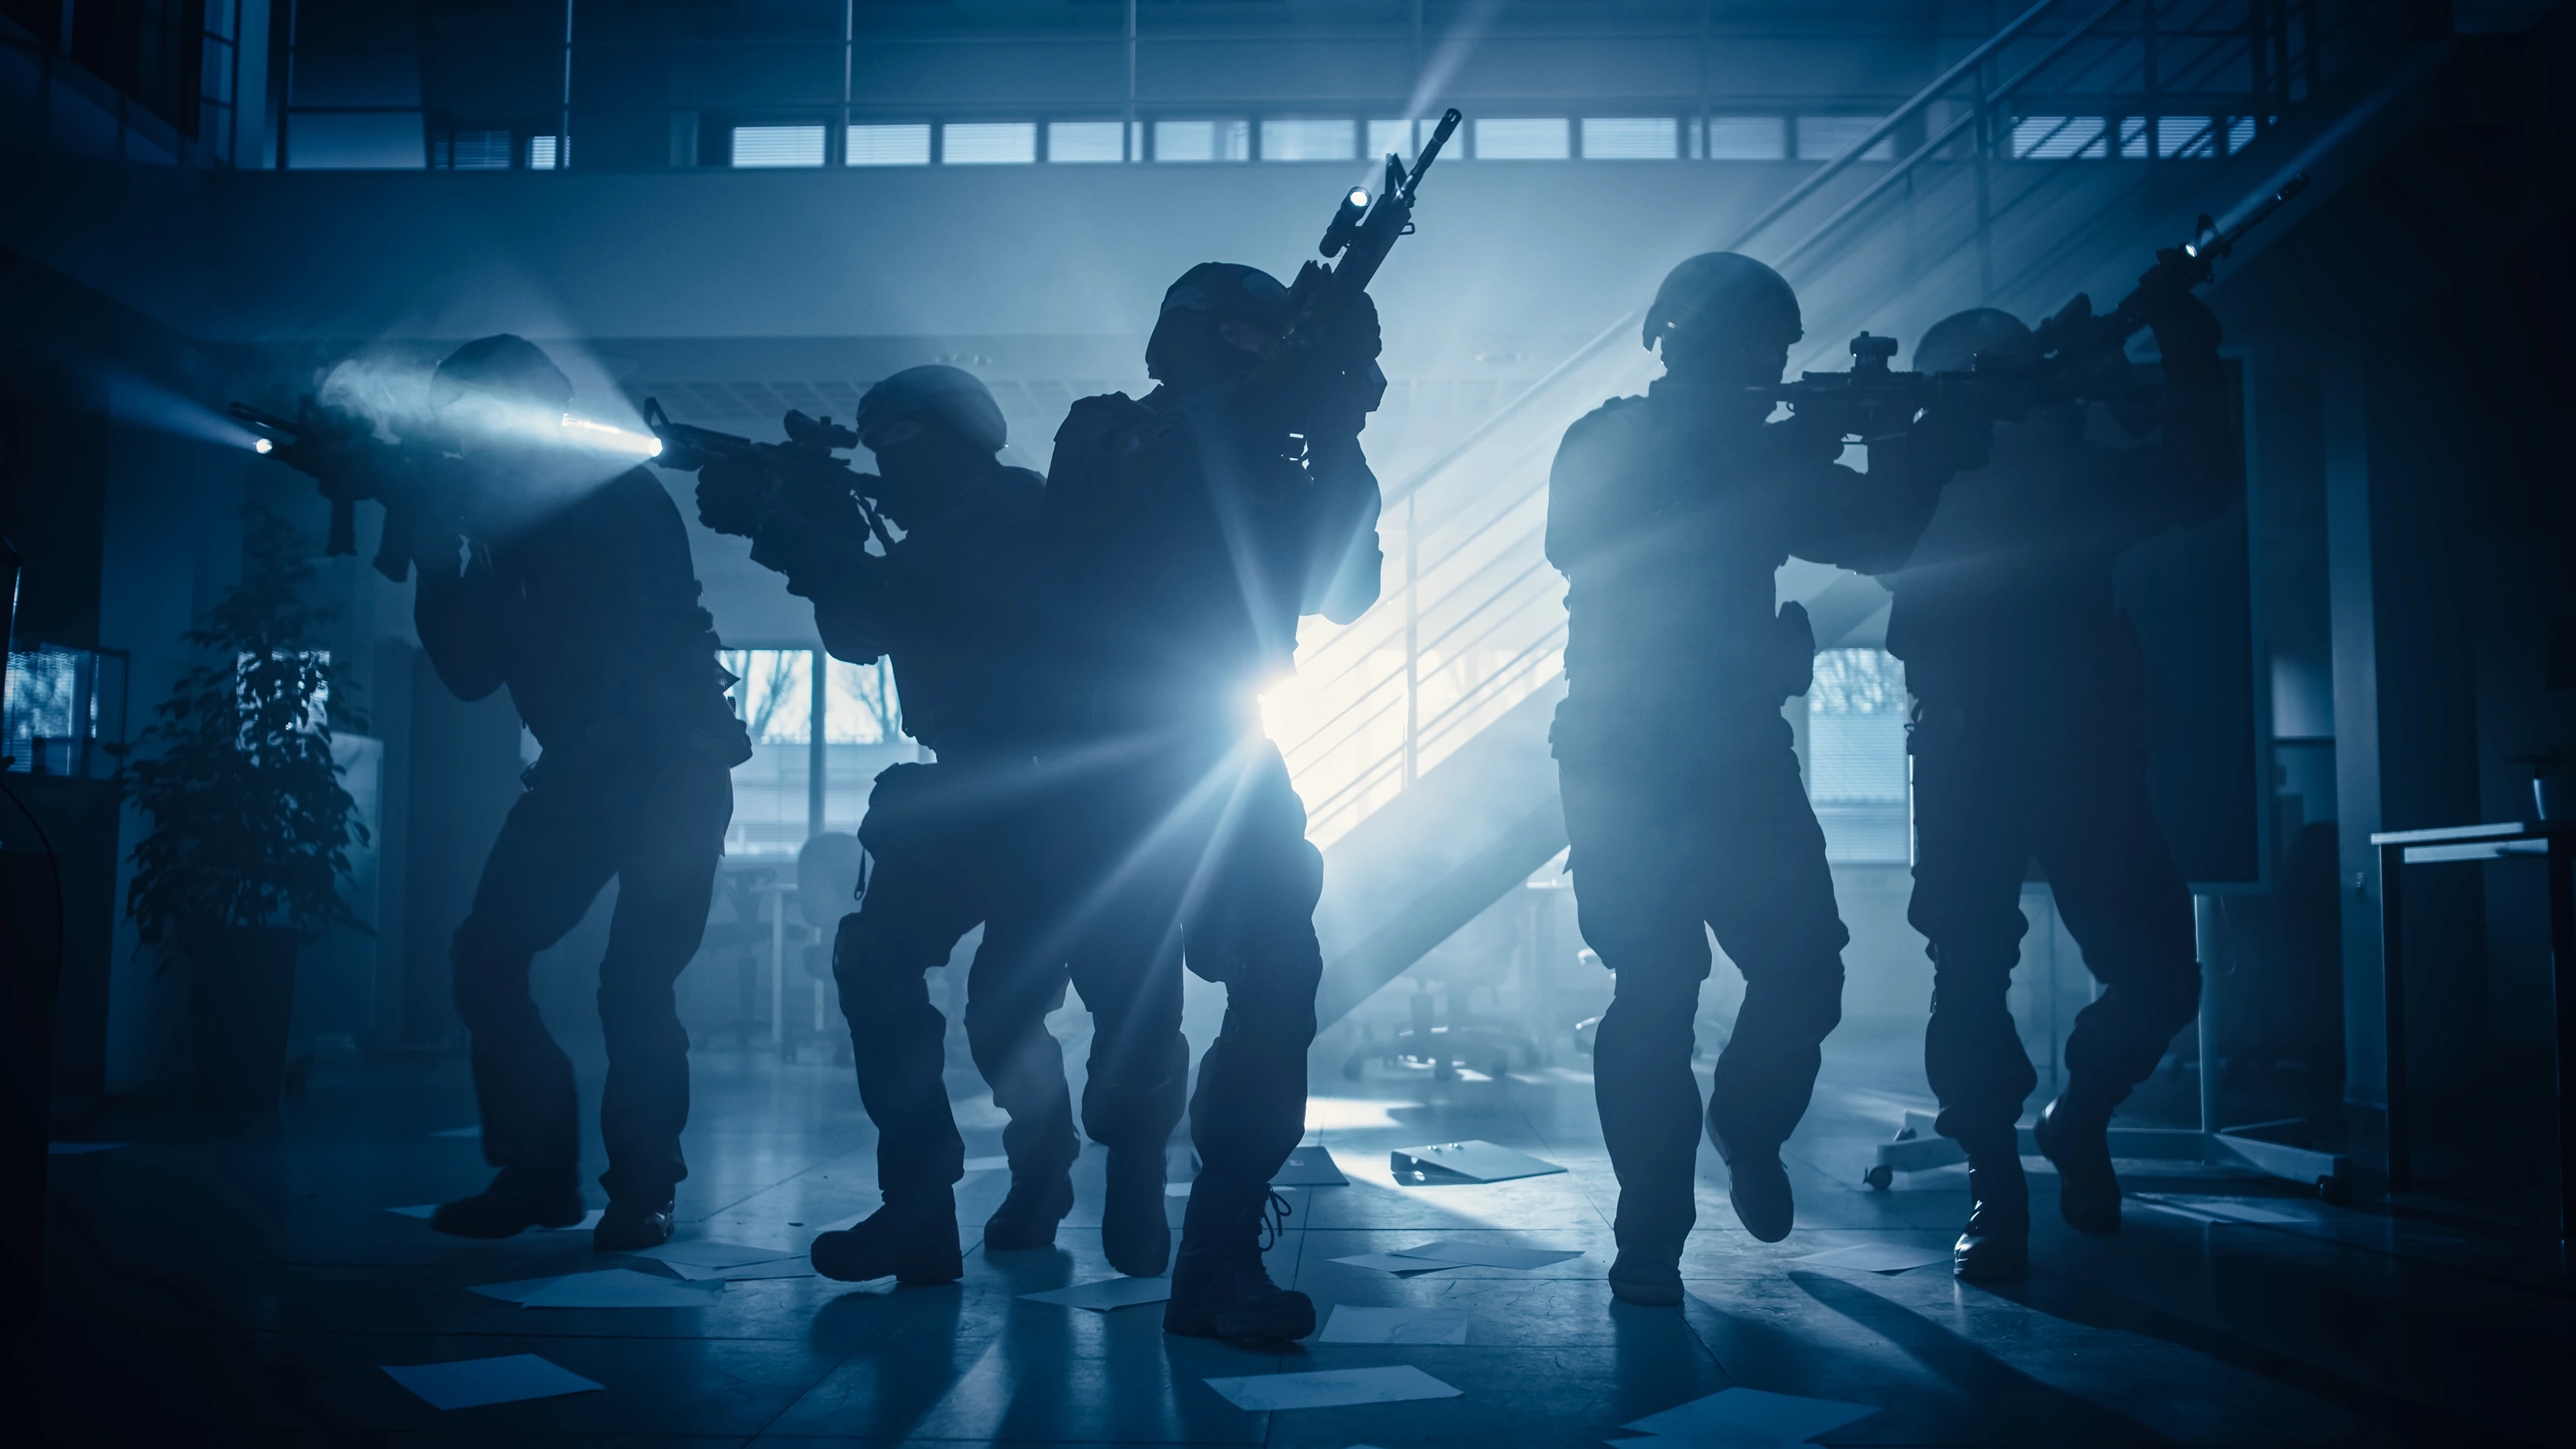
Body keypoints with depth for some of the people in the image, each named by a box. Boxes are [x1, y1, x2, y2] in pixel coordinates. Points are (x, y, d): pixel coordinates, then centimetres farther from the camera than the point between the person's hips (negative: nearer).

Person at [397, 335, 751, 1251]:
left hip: (673, 769, -7)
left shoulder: (619, 500, -9)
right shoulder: (506, 522, 10)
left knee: (633, 986, -12)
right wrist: (440, 562, -2)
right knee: (486, 961, 0)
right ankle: (535, 1173, 8)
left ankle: (641, 1191, 1)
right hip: (581, 772, 7)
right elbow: (470, 673, 9)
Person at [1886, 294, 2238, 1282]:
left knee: (2158, 973, -3)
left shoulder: (2085, 477, 14)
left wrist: (2186, 345, -1)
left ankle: (2076, 1119, 24)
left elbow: (2200, 484, 2)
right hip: (1968, 754, -2)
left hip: (2088, 751, 2)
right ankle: (1995, 1188, 1)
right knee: (1970, 974, -10)